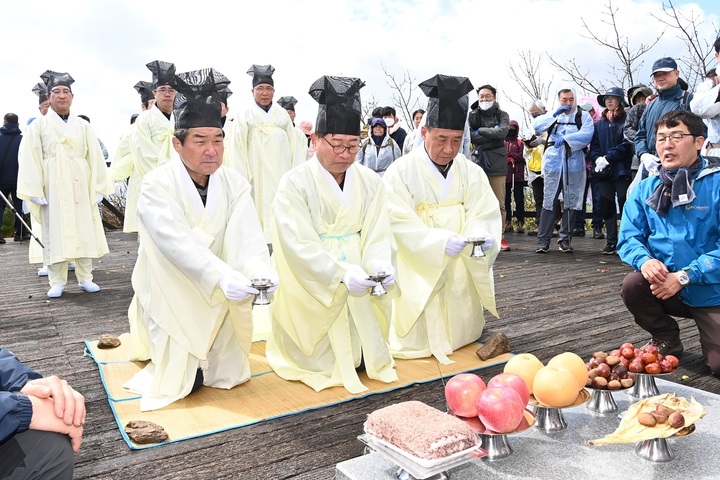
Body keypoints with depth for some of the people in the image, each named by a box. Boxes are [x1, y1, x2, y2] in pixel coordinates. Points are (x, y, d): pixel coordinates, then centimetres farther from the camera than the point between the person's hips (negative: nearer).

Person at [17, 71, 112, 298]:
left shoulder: (83, 126, 10)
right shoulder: (38, 126, 5)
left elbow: (95, 157, 6)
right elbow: (30, 159, 0)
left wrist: (98, 187, -1)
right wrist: (35, 190, -9)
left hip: (80, 186, 2)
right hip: (53, 187, -1)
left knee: (85, 231, 3)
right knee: (54, 232, 1)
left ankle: (85, 278, 12)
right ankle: (57, 282, 7)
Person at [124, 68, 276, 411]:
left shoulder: (235, 184, -8)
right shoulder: (157, 185, -20)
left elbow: (247, 238, -20)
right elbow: (178, 243, -33)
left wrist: (262, 271, -41)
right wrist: (222, 276, -47)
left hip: (218, 298, 4)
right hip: (172, 297, -4)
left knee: (230, 372, 10)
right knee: (185, 381, -6)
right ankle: (165, 351, 23)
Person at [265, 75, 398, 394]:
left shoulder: (370, 182, 0)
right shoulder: (295, 183, -12)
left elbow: (377, 235, -4)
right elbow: (299, 245, -20)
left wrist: (380, 264, -26)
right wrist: (342, 273, -32)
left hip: (359, 285, 4)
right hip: (312, 289, -3)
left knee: (363, 358, 7)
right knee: (322, 362, -2)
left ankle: (362, 357, 38)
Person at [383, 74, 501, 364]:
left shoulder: (472, 173, 2)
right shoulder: (401, 172, -11)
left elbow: (485, 215, -2)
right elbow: (399, 224, -17)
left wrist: (485, 236, -26)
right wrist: (440, 241, -30)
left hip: (462, 272, 4)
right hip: (419, 273, -4)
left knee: (462, 337, 15)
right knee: (417, 342, 0)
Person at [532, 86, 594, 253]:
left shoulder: (583, 116, 9)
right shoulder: (553, 115, 18)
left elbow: (587, 134, -8)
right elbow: (536, 126, 3)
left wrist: (566, 139, -16)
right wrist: (555, 115, -4)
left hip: (574, 165, -1)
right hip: (553, 164, 1)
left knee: (571, 203, 4)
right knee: (549, 202, -2)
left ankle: (565, 239, 14)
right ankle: (543, 240, 0)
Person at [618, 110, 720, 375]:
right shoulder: (644, 190, 2)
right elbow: (629, 237, -2)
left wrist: (684, 276, -25)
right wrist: (644, 260, -24)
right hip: (663, 284, 3)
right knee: (632, 285, -28)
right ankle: (666, 339, 3)